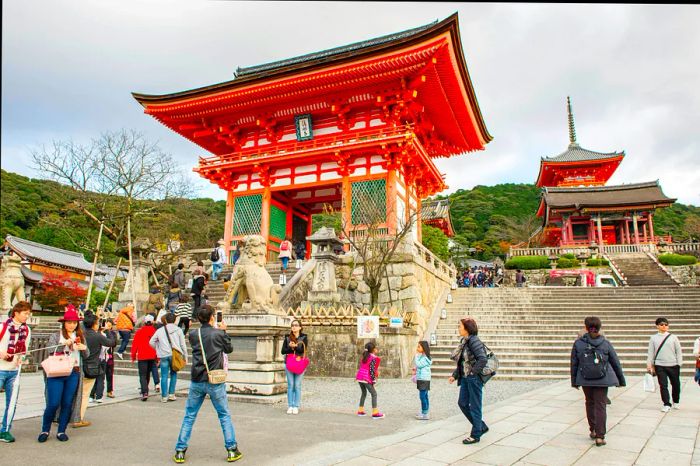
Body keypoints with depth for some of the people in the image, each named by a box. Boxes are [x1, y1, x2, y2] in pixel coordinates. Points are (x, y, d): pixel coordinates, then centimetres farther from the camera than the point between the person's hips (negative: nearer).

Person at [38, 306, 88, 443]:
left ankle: (61, 431, 18)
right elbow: (50, 351, -11)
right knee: (53, 404, -4)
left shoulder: (80, 337, 10)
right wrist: (64, 344, -24)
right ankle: (45, 430, 17)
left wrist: (84, 348, -13)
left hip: (74, 374, 2)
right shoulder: (55, 336, 3)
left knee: (67, 404, 5)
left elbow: (86, 356, 8)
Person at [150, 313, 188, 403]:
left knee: (164, 376, 4)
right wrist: (185, 356, 9)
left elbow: (151, 342, 8)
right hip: (175, 354, -1)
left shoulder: (160, 330, 8)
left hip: (164, 355, 1)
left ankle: (164, 396, 7)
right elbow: (183, 344, 2)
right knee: (173, 374, 12)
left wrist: (158, 349, 23)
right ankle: (171, 394, 9)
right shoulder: (178, 330, 4)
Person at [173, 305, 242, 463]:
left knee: (189, 417, 15)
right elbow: (229, 349, 5)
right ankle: (231, 450, 15)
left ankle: (180, 452, 18)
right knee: (224, 416, 11)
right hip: (215, 382, -2)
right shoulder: (219, 333, -11)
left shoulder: (193, 335, -2)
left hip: (196, 382, 2)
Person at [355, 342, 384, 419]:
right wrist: (373, 380, -11)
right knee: (374, 394, 1)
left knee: (364, 393, 23)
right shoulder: (374, 358, -9)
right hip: (366, 378, -8)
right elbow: (371, 370, -14)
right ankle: (375, 413, -3)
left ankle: (360, 411, 25)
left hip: (359, 377, 8)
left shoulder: (364, 356, 15)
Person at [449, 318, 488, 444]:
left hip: (474, 378, -9)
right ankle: (482, 427, 28)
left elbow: (483, 360, -27)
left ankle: (475, 435, 17)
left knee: (475, 406, 3)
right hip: (465, 378, 9)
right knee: (462, 403, 13)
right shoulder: (464, 341, 10)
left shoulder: (474, 341, -18)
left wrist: (472, 372, -19)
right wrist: (455, 375, 12)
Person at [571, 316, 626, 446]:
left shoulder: (578, 343, -5)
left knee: (590, 403, 19)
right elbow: (616, 363, 3)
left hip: (585, 380, 1)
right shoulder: (606, 344, -5)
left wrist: (574, 381, 10)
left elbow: (574, 364, -1)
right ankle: (600, 436, 0)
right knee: (600, 406, 3)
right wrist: (621, 380, 16)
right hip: (602, 380, -1)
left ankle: (593, 431, 27)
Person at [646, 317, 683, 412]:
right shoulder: (653, 338, 2)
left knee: (675, 384, 13)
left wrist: (679, 364, 0)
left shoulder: (673, 337, 1)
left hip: (673, 365, 1)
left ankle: (676, 402, 35)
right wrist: (649, 364, 1)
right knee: (663, 385, -3)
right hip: (660, 366, -1)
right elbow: (650, 352, 4)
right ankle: (667, 404, 7)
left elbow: (678, 351, 4)